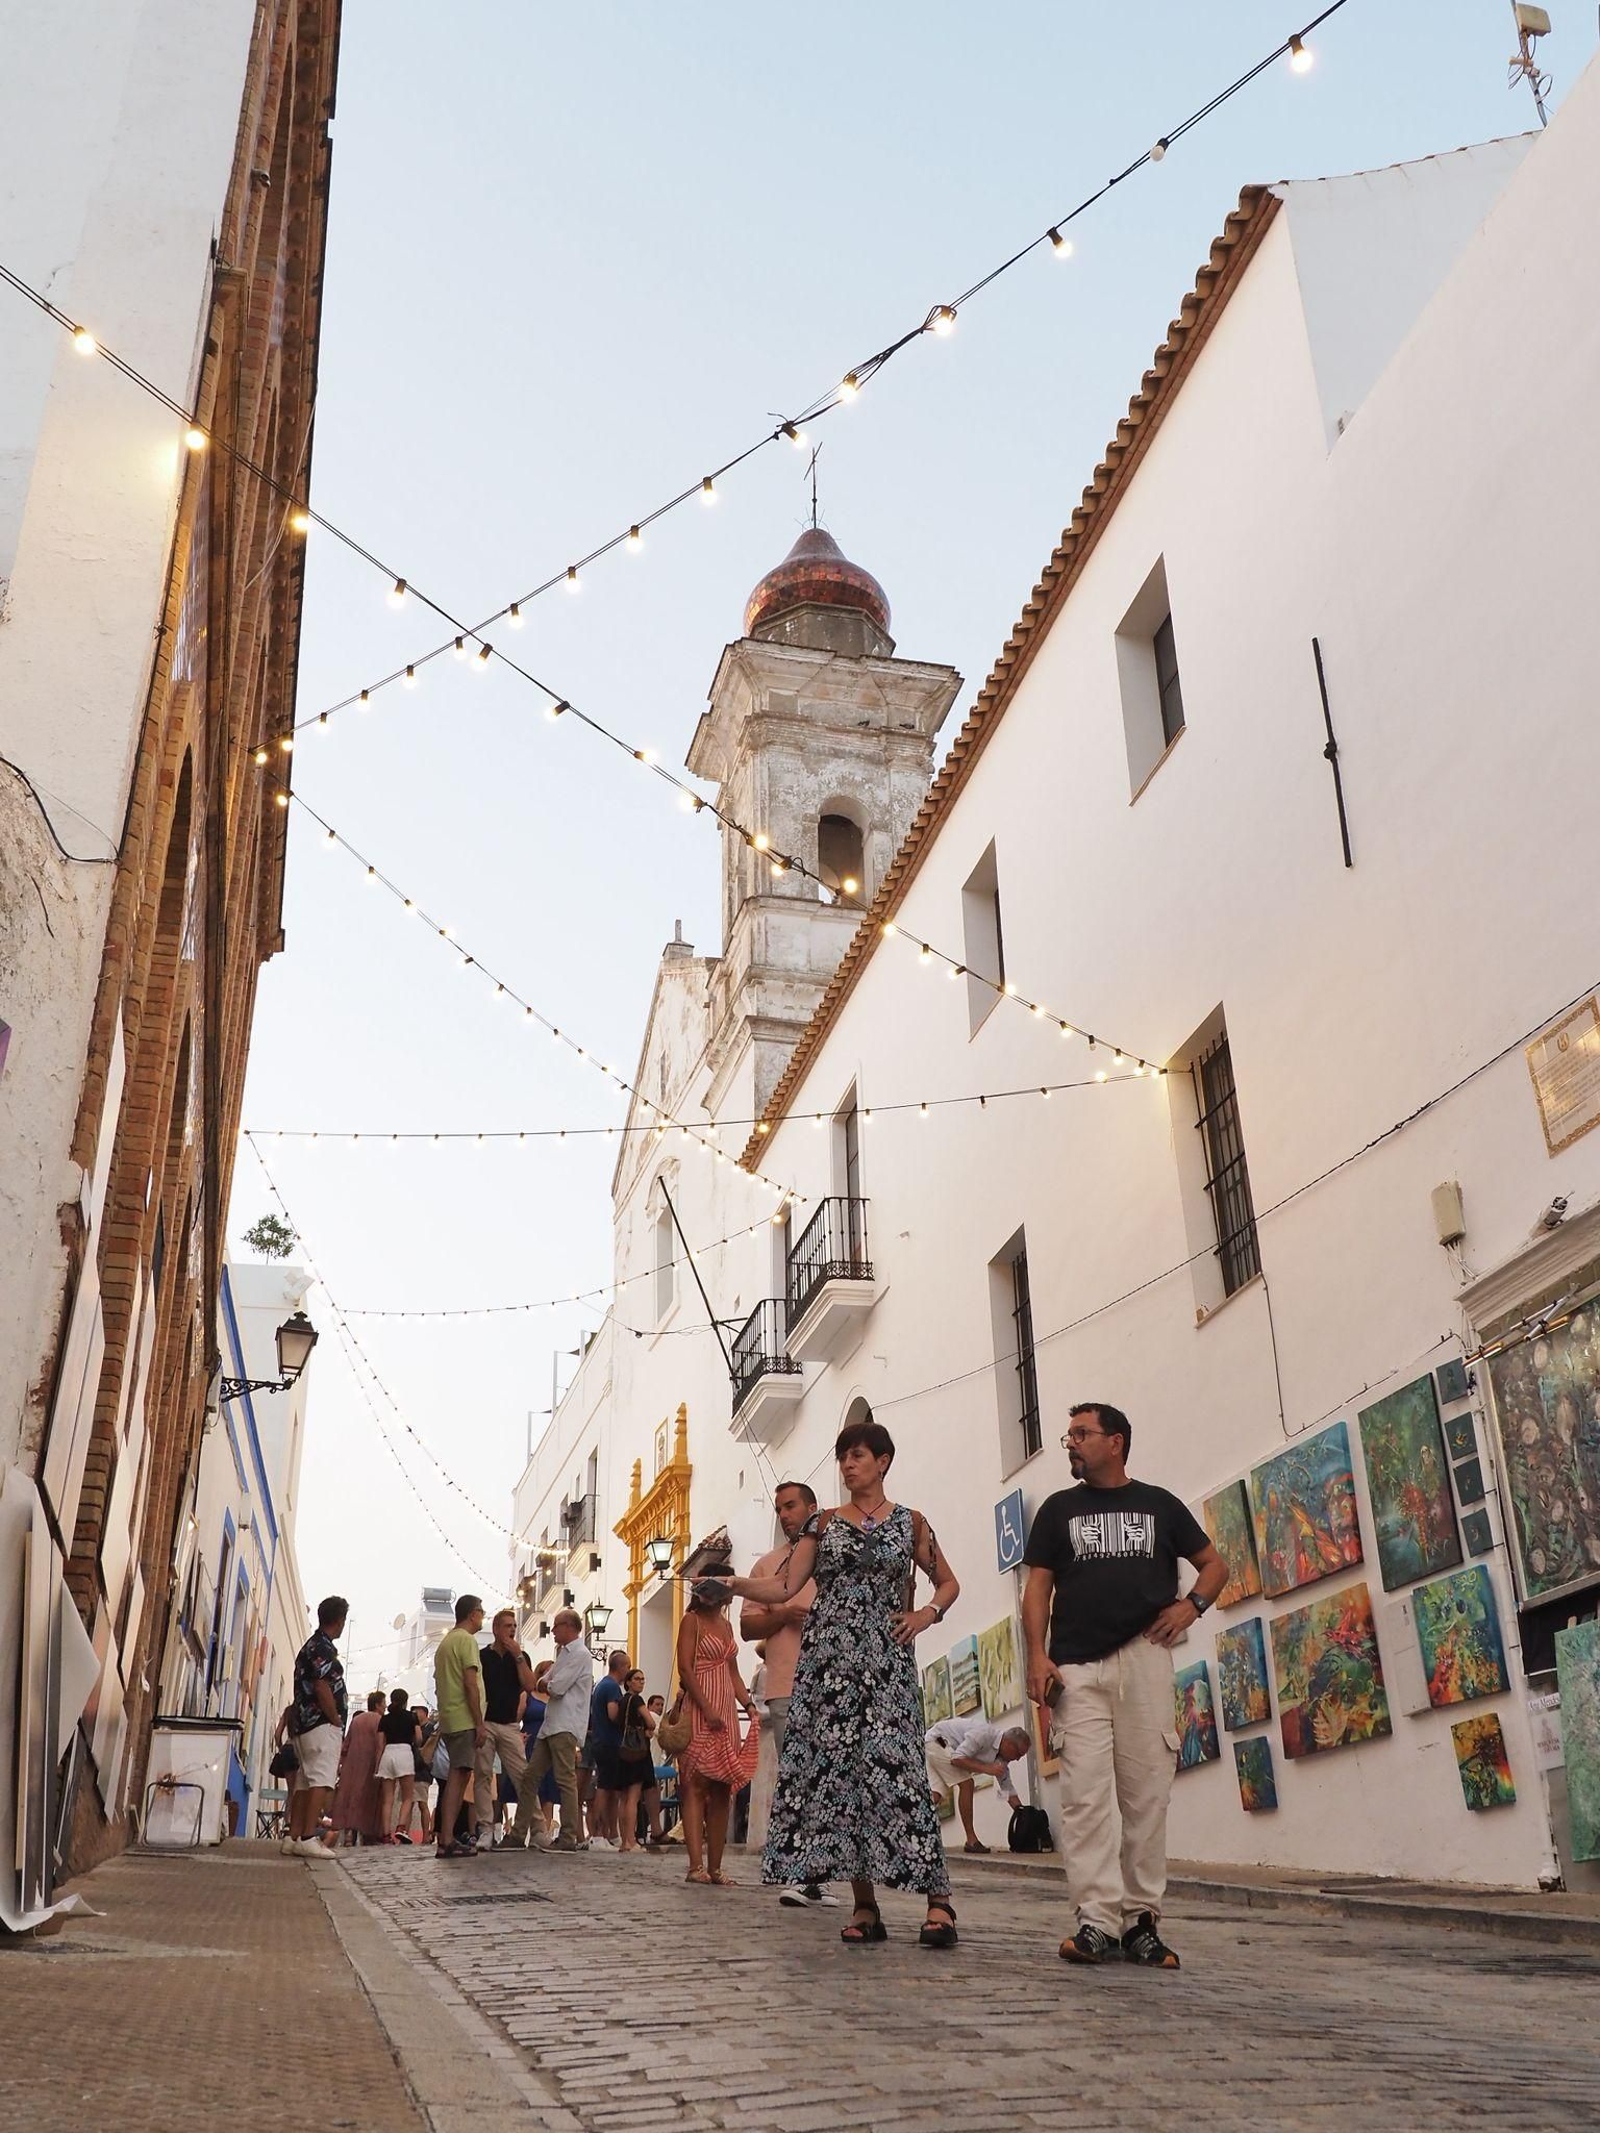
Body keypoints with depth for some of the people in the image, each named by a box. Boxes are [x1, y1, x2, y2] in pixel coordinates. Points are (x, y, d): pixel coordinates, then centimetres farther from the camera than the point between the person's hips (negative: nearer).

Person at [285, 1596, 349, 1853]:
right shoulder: (323, 1648, -12)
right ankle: (309, 1837, -19)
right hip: (323, 1725, -10)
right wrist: (338, 1723, -11)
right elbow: (322, 1688, -19)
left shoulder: (311, 1646, 20)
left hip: (304, 1724, 10)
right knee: (323, 1780, -13)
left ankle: (294, 1837, 12)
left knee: (306, 1781, 12)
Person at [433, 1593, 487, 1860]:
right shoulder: (466, 1640, -10)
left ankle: (446, 1837, 15)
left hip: (448, 1720, 10)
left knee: (458, 1778, 13)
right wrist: (479, 1723, -15)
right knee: (458, 1776, -10)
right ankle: (446, 1841, -14)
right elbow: (471, 1684, -16)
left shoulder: (445, 1642, 20)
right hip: (464, 1721, -10)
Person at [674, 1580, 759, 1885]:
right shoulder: (692, 1620, -2)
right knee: (696, 1786, -9)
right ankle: (696, 1866, -12)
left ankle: (715, 1867, 6)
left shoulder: (725, 1624, 20)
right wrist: (708, 1710, -17)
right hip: (699, 1712, -7)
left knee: (723, 1791, 4)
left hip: (726, 1714, 7)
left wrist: (749, 1704, 7)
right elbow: (685, 1668, -11)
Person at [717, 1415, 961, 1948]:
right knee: (835, 1768, -3)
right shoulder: (823, 1524, 11)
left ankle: (938, 1899, -9)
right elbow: (786, 1586, 2)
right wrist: (729, 1582, -12)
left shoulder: (909, 1522, 10)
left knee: (892, 1766, -13)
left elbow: (948, 1583, 17)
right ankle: (865, 1907, 3)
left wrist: (926, 1615, -1)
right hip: (828, 1661, 2)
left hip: (886, 1660, -2)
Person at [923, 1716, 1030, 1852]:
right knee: (966, 1784, -15)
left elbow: (1009, 1791, 7)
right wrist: (986, 1768, -31)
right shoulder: (984, 1734, -27)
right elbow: (957, 1759, -30)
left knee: (934, 1795, -1)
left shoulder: (1001, 1757, 1)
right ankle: (971, 1840, -12)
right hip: (936, 1740, -9)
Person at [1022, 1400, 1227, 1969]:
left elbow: (1215, 1565, 20)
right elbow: (1038, 1588, 10)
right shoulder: (1059, 1509, 13)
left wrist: (1191, 1604, 0)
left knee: (1147, 1794, 0)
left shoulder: (1159, 1505, 13)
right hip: (1076, 1668, 0)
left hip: (1144, 1660, 0)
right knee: (1084, 1795, -8)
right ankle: (1097, 1919, -7)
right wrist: (1038, 1656, -4)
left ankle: (1142, 1919, 7)